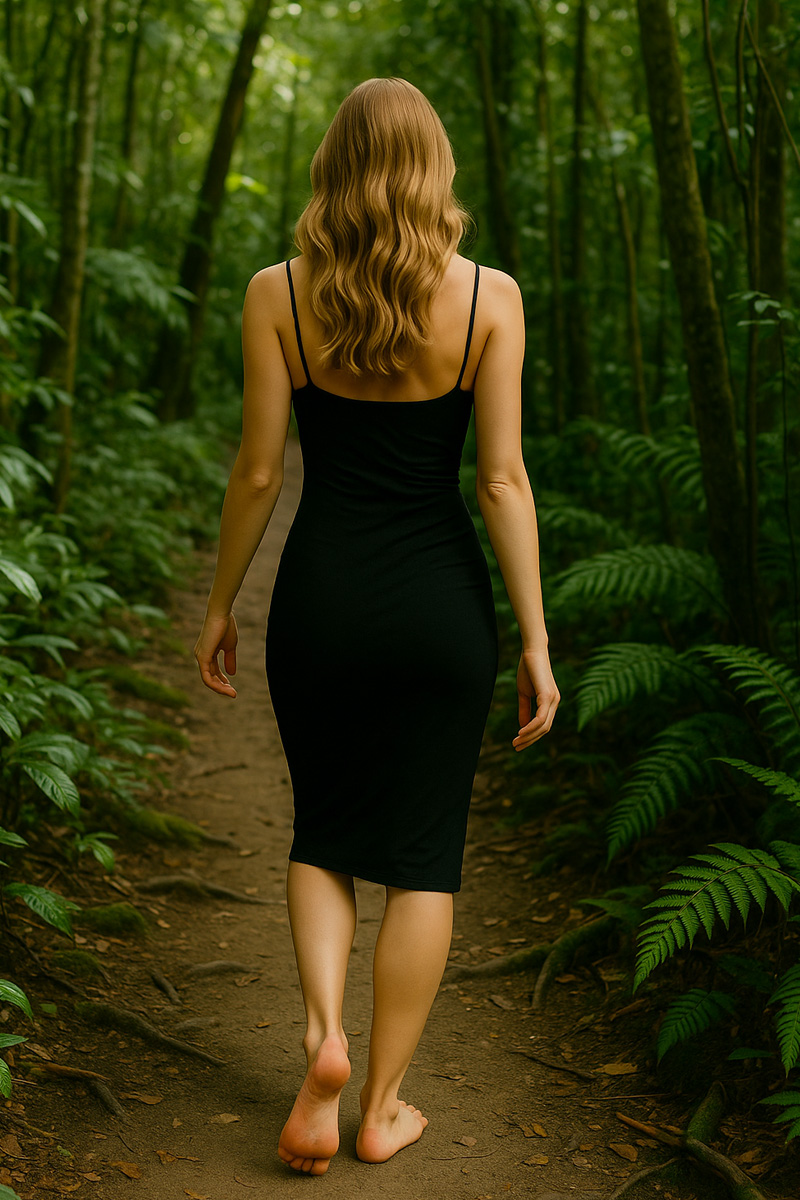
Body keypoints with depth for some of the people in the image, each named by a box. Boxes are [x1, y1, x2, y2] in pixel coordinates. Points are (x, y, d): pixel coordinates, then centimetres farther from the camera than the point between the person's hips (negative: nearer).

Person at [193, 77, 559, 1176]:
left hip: (320, 598, 1)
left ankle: (324, 1032, 1)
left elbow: (259, 471, -3)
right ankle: (383, 1106, 20)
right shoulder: (489, 296, -6)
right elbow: (503, 480, -7)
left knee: (322, 832, 21)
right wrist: (535, 640, -1)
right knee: (423, 857, 12)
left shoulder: (278, 295, -5)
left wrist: (220, 604, 9)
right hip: (443, 602, 0)